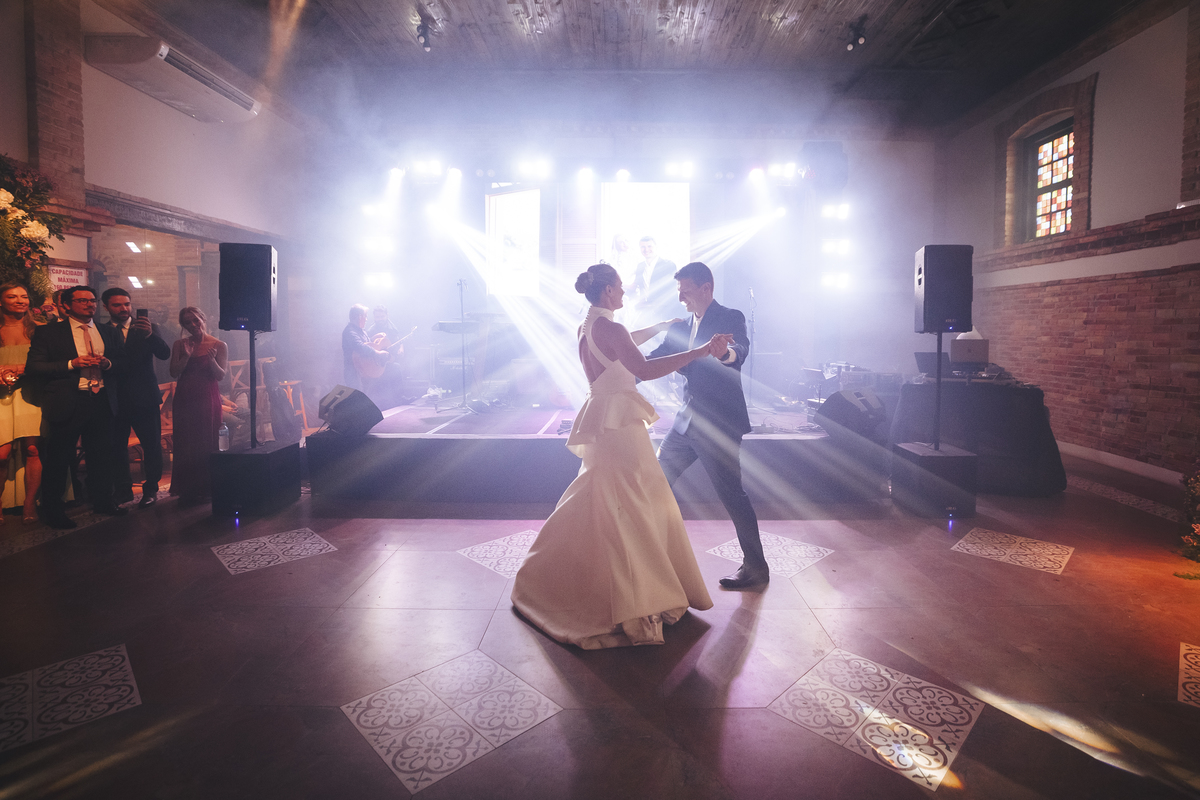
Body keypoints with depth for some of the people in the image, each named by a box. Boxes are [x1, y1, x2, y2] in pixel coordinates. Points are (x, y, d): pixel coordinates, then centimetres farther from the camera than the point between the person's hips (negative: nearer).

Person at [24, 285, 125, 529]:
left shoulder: (109, 333, 14)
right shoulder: (48, 332, 2)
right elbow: (33, 367, -4)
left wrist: (108, 363, -7)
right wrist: (71, 364, -16)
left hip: (102, 401, 3)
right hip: (67, 403, -3)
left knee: (102, 454, 9)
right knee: (57, 459, 4)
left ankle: (102, 501, 25)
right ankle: (53, 511, 17)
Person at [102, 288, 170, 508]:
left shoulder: (147, 327, 4)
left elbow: (164, 354, -12)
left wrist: (150, 334, -27)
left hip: (145, 397, -1)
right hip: (114, 399, 2)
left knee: (152, 445, -1)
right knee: (116, 447, 5)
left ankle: (150, 490, 8)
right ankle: (123, 490, 17)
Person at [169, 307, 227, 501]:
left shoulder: (219, 345, 1)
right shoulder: (179, 345, 9)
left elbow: (220, 375, -5)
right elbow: (174, 373, 1)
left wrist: (212, 360, -22)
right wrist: (186, 356, -13)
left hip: (207, 399, -3)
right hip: (184, 399, 3)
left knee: (207, 443, -1)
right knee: (185, 443, 5)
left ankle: (206, 488, 9)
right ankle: (187, 489, 14)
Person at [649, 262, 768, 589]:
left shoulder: (730, 319, -7)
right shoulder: (680, 326, 13)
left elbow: (741, 347, -27)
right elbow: (656, 359, 11)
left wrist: (730, 353, -51)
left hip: (719, 424, -8)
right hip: (687, 422, 8)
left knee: (731, 493, -2)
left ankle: (756, 567, 14)